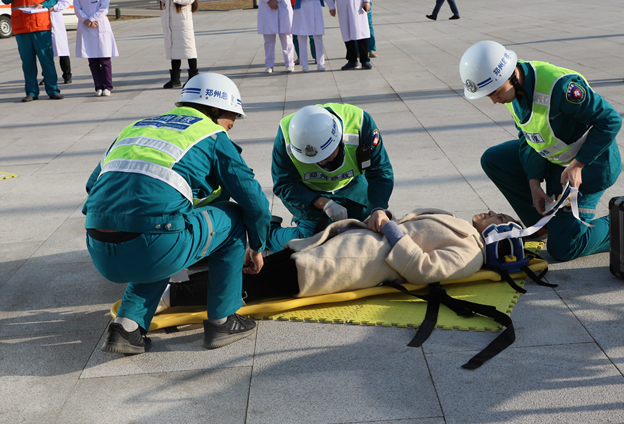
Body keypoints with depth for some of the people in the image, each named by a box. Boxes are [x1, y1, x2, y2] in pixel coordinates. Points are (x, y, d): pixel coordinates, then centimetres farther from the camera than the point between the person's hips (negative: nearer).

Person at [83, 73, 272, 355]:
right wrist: (256, 249, 29)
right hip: (153, 252, -6)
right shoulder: (213, 137, 12)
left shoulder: (136, 128, 27)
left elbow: (94, 185, 33)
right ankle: (221, 322, 21)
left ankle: (126, 326, 19)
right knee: (232, 217, 18)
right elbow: (255, 202, 11)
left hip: (101, 257, 6)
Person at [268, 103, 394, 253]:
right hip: (307, 192, -2)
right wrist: (323, 203, -42)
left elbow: (381, 173, -28)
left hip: (351, 186, 2)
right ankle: (269, 231, 19)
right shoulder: (286, 135, -36)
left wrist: (378, 208, -45)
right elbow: (284, 185, -28)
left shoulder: (360, 122, -36)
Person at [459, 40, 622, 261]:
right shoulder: (514, 89, -8)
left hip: (587, 162, -8)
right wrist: (534, 183, -8)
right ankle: (543, 224, 11)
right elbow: (527, 139, 2)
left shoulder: (560, 86, -35)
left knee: (562, 247, -13)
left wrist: (577, 165, -25)